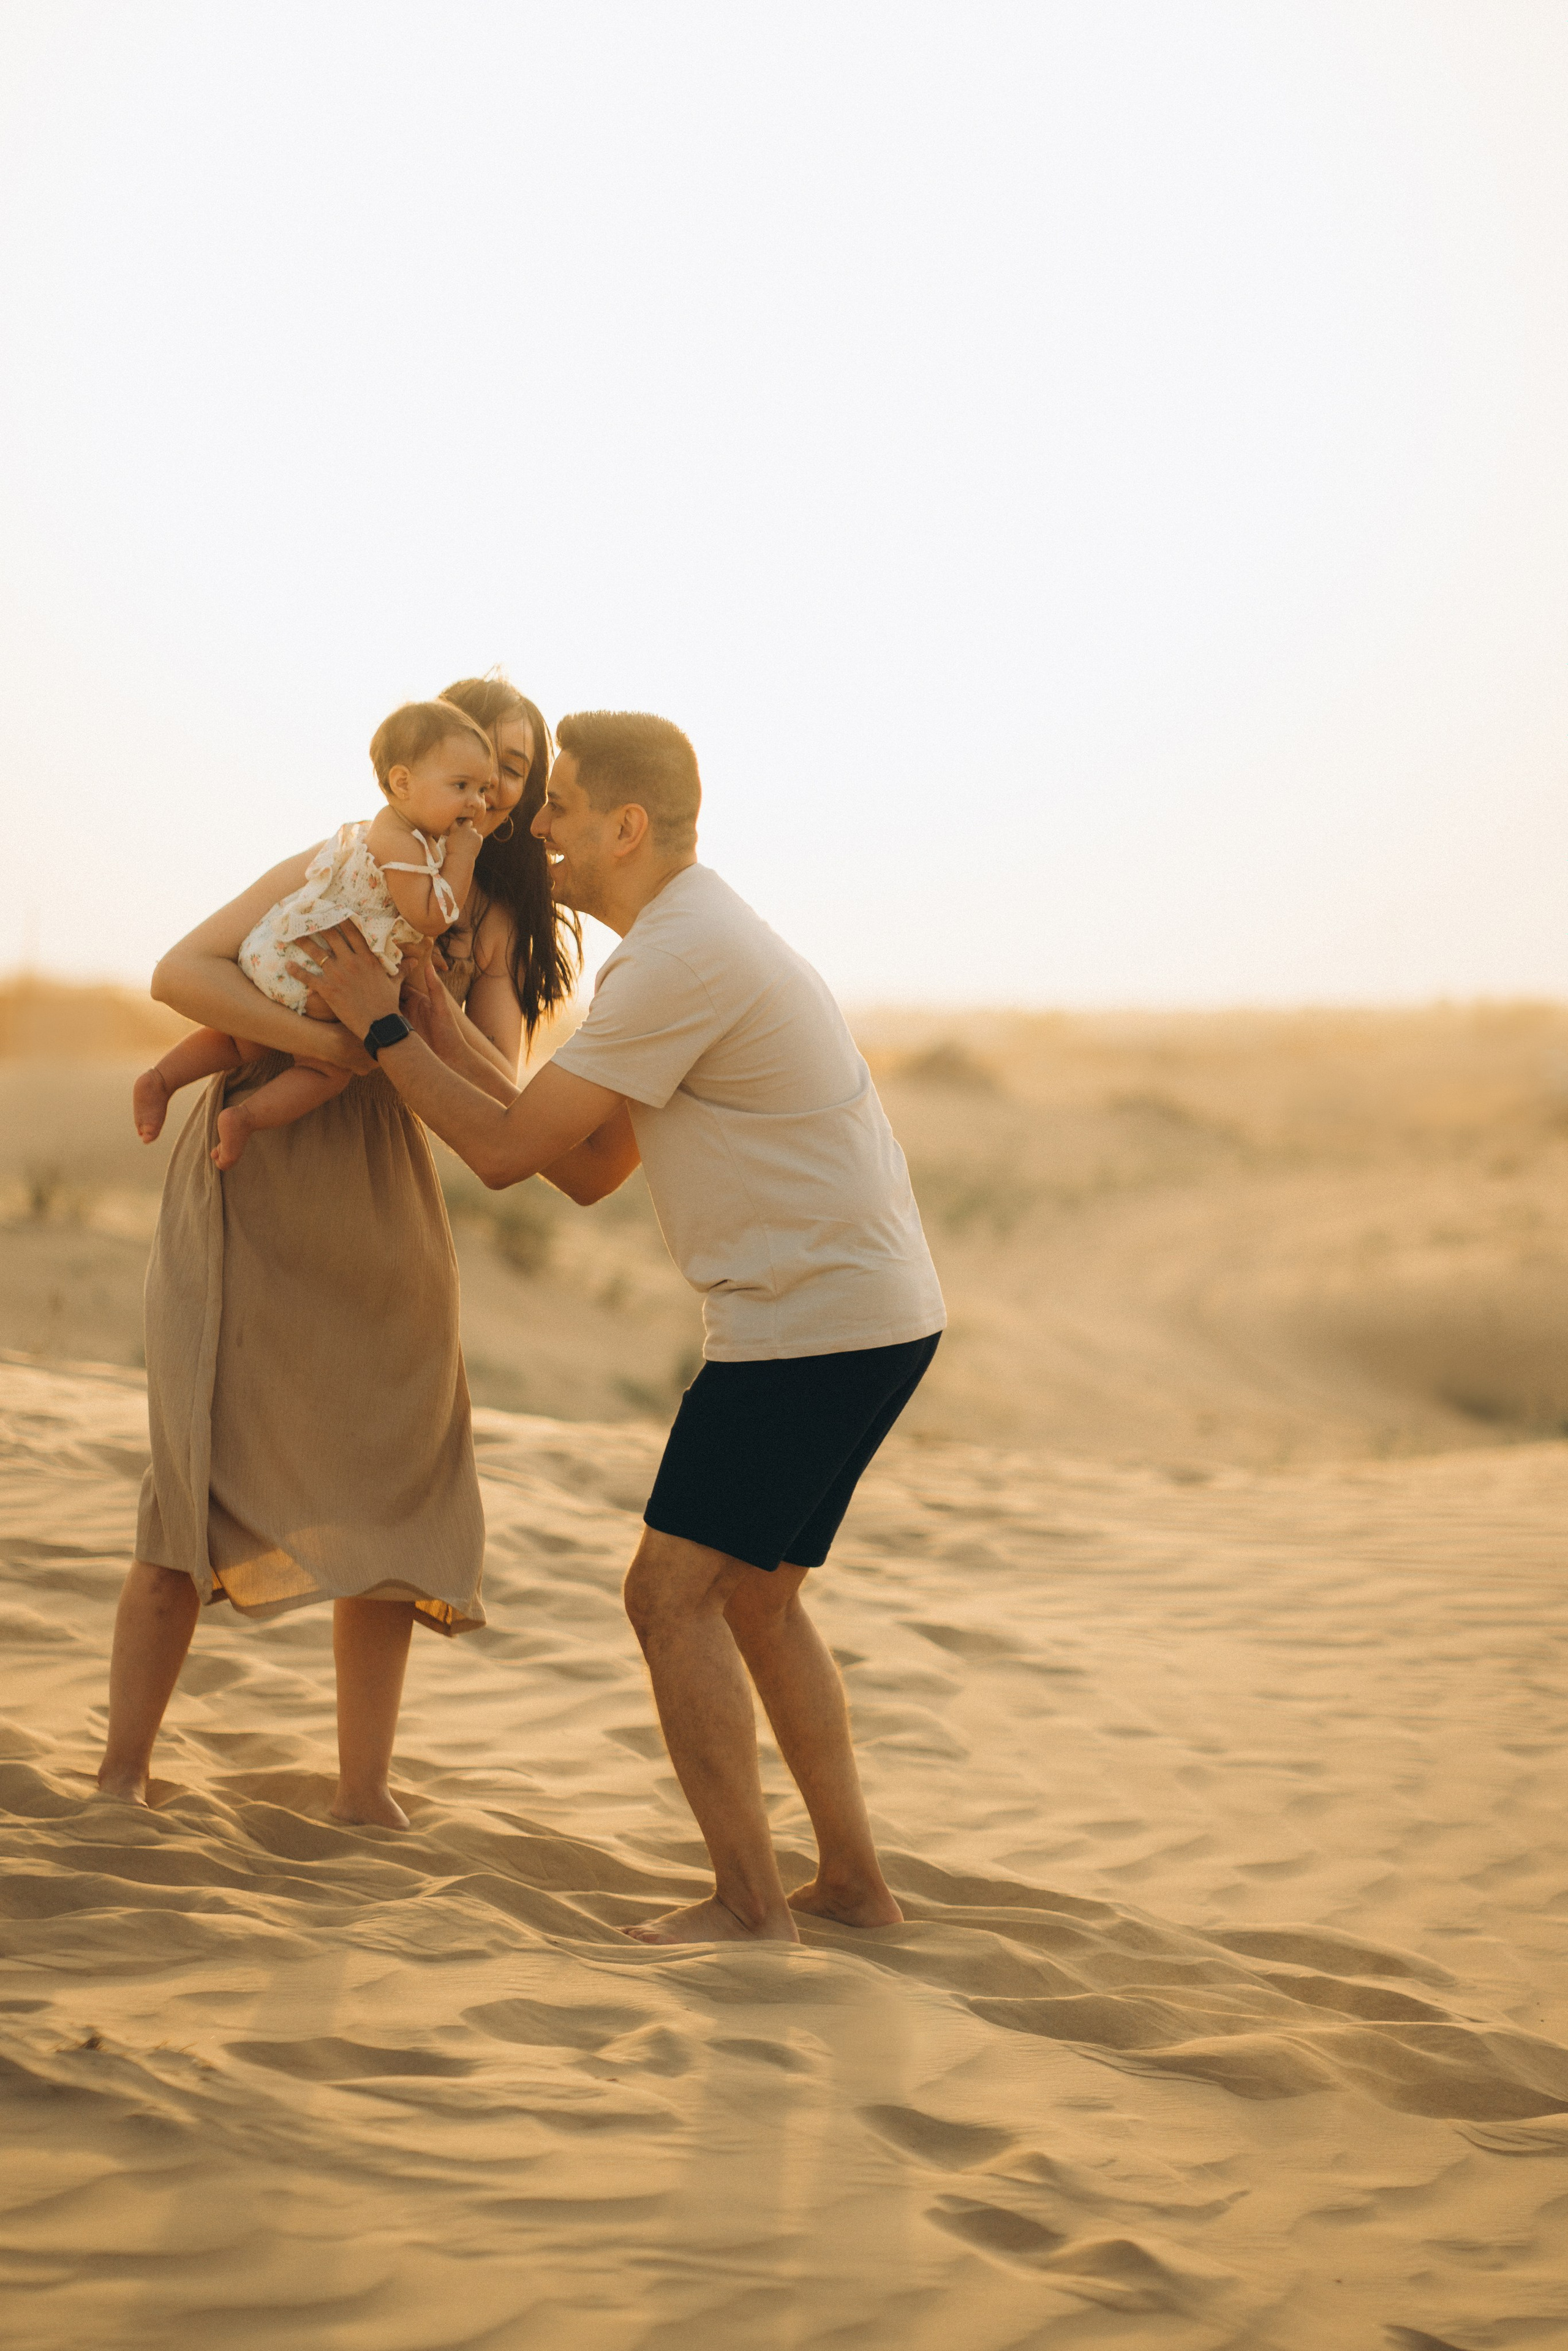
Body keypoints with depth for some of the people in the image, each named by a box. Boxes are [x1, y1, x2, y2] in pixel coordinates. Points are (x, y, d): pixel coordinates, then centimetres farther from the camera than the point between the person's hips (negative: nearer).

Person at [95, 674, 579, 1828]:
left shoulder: (494, 924, 6)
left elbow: (500, 1101, -5)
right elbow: (181, 972, -18)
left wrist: (427, 1003, -20)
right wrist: (325, 1040, -29)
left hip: (379, 1225, 5)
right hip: (250, 1203, -5)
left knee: (393, 1502, 3)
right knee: (204, 1493, -7)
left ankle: (365, 1783, 12)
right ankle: (122, 1774, 3)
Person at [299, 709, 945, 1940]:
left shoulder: (681, 962, -18)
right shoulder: (704, 939, 17)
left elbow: (506, 1151, -14)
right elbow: (592, 1171, 17)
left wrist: (380, 1027, -4)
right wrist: (442, 1038, 13)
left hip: (815, 1320, -10)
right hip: (876, 1314, 10)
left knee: (673, 1595, -6)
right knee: (756, 1599, 18)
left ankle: (750, 1904, -5)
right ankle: (854, 1880, 21)